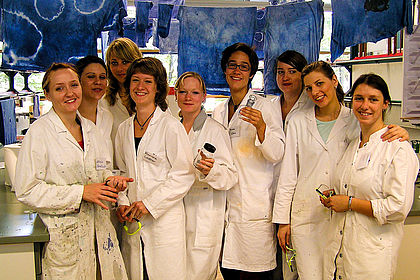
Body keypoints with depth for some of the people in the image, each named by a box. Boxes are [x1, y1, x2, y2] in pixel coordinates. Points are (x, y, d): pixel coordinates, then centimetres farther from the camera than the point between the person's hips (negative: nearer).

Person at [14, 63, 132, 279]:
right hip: (64, 236, -5)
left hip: (99, 228, 6)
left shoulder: (89, 128, 9)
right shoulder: (39, 132, -10)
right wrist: (80, 192, -18)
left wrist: (110, 181, -4)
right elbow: (27, 190, -14)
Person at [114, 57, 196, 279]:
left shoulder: (171, 126, -9)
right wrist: (122, 203, 1)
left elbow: (184, 175, -11)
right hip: (132, 221, 5)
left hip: (164, 218, -5)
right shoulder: (124, 129, 10)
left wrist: (149, 203, -14)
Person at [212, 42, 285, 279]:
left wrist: (261, 127, -28)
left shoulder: (263, 106, -4)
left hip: (256, 206, -5)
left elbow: (277, 154, -13)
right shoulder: (219, 111, 13)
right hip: (225, 204, 5)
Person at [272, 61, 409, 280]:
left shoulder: (354, 121, 3)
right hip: (306, 216, 0)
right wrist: (282, 220, 2)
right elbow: (287, 175, 5)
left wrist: (401, 135, -18)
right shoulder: (298, 122, 4)